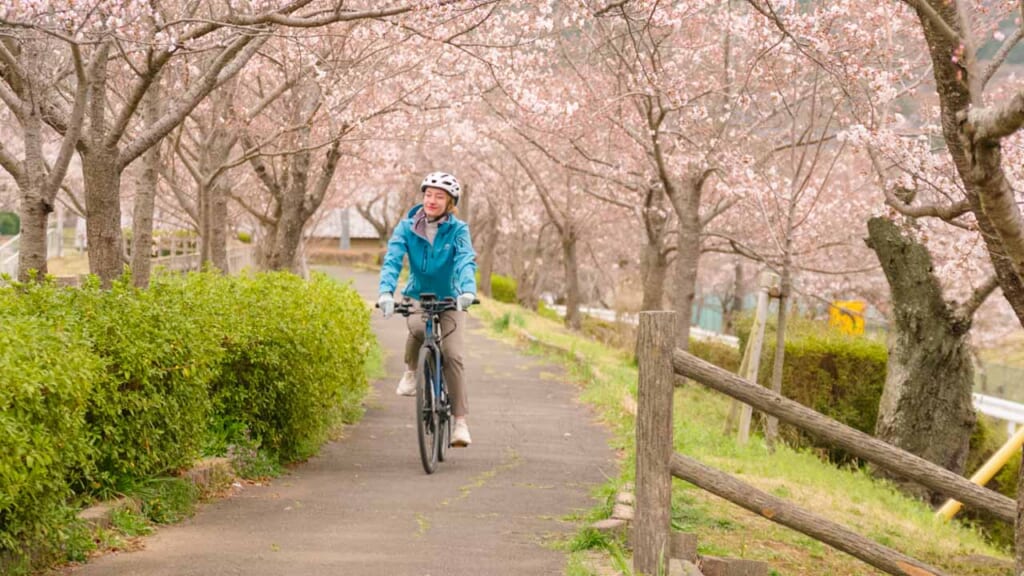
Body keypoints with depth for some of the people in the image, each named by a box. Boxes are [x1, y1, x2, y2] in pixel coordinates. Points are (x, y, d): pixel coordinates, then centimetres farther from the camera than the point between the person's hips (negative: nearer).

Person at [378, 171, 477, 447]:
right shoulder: (407, 226, -10)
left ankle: (460, 421, -6)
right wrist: (386, 292, -38)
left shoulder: (457, 230, -12)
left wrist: (468, 291, -47)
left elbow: (466, 261, -26)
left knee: (453, 356, -14)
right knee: (417, 328, -34)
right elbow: (392, 259, -21)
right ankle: (411, 372, -4)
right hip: (416, 297, 0)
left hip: (449, 300, 0)